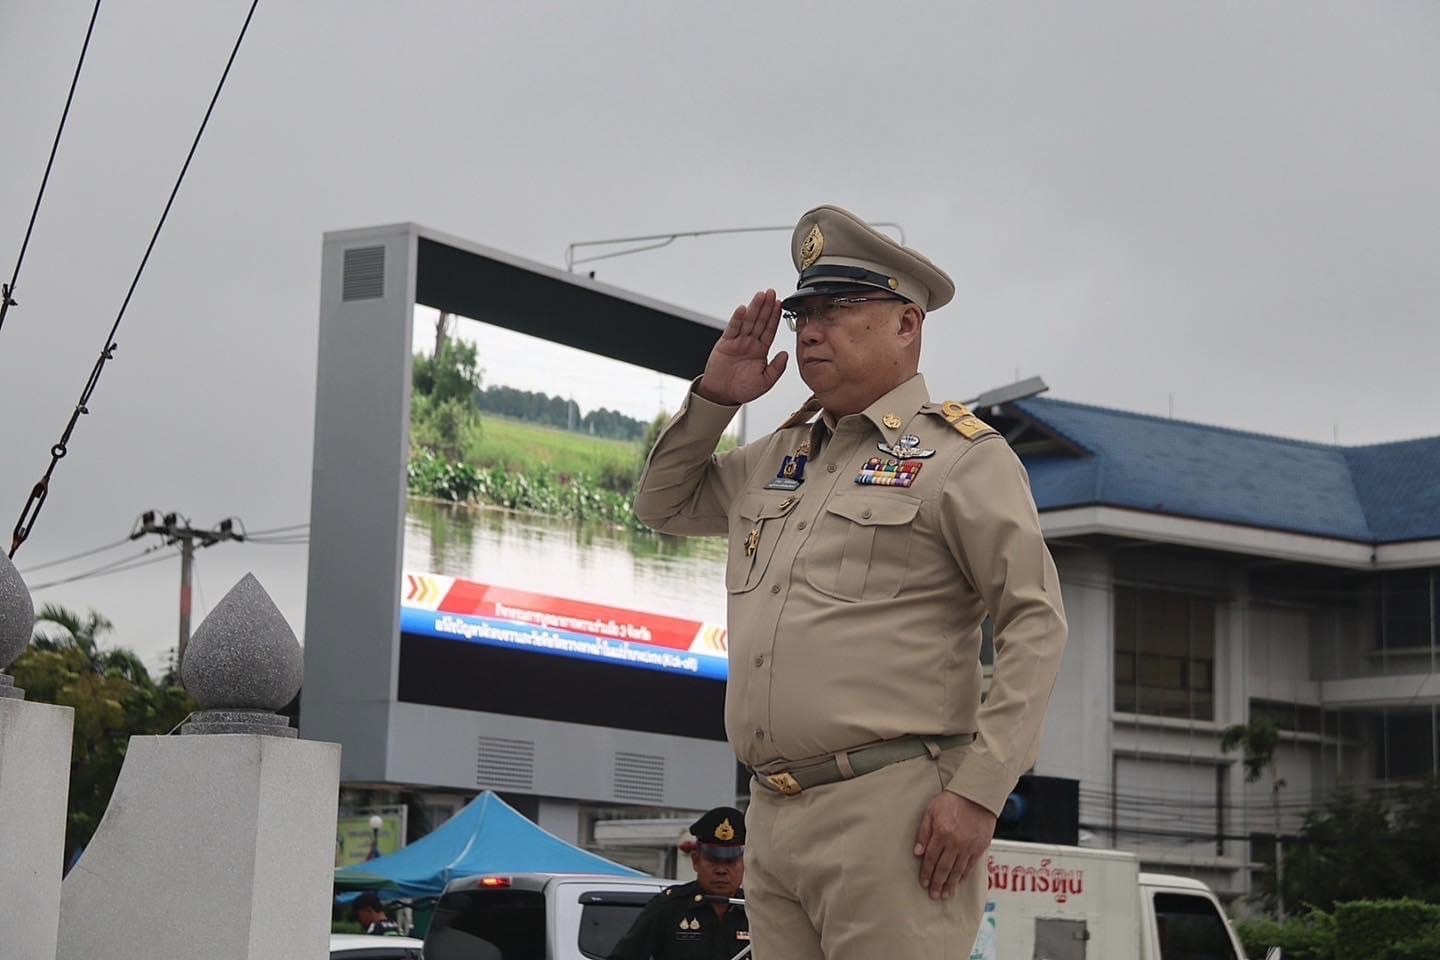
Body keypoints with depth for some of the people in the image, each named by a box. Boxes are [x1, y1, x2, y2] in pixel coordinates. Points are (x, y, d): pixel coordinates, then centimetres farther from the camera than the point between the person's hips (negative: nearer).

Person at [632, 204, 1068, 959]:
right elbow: (664, 505, 34)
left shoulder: (960, 455, -3)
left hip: (888, 811, -7)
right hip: (773, 813, 7)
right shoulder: (779, 458, 19)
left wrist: (979, 790, -16)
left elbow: (1035, 624, -8)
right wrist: (714, 396, 16)